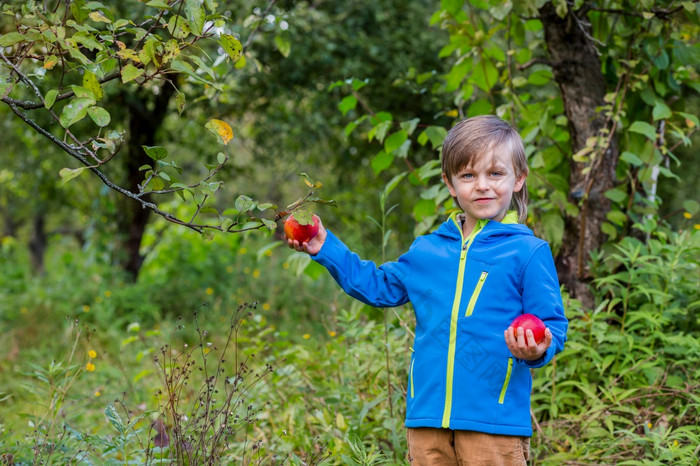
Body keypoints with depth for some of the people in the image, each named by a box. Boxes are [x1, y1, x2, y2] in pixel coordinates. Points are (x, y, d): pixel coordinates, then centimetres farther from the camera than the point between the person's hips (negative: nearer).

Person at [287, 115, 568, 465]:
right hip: (427, 414, 5)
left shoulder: (528, 253, -2)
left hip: (494, 418, -5)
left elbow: (552, 325, -2)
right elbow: (378, 286, 26)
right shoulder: (428, 251, 12)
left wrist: (538, 350, -24)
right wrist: (325, 249, 21)